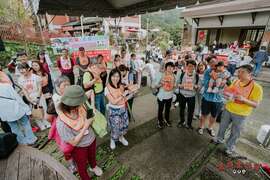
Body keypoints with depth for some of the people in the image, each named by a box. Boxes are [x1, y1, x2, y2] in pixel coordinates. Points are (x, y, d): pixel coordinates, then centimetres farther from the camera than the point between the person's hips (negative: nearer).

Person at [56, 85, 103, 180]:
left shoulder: (80, 107, -27)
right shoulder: (61, 123, -38)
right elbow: (74, 142, -28)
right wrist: (86, 126, -32)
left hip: (92, 139, 5)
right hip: (79, 147, -5)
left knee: (92, 156, 36)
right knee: (82, 166, 27)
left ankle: (94, 166, 71)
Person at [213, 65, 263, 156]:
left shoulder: (256, 87, -19)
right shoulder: (235, 82, -6)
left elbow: (255, 105, -17)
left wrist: (244, 99, -34)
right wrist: (226, 94, -15)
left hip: (240, 114, -3)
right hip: (228, 110, 4)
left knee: (235, 133, 16)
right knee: (222, 126, 22)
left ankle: (230, 147, 40)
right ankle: (219, 139, 47)